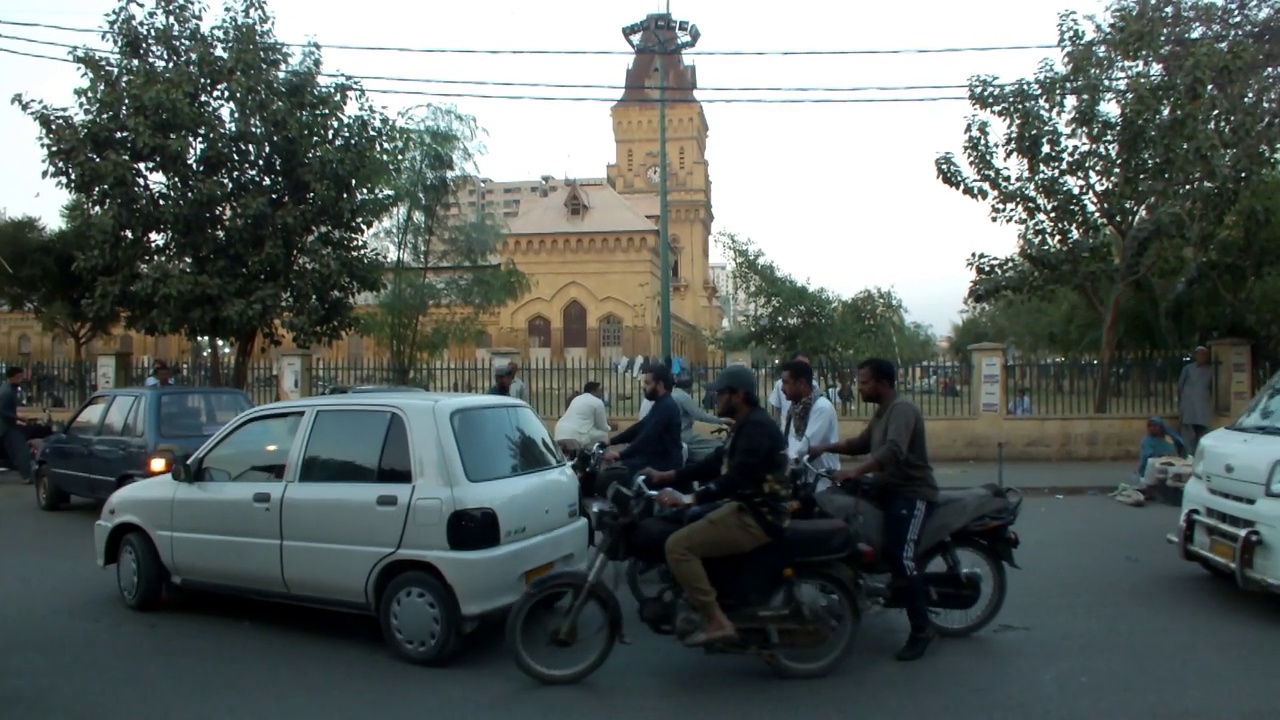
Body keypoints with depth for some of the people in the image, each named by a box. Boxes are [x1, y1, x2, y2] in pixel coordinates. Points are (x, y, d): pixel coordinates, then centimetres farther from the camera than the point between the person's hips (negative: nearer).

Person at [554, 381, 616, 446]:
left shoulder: (577, 398, 25)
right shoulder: (597, 402, 3)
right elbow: (602, 427, 12)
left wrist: (606, 423, 43)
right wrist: (610, 428, 34)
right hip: (575, 437, -7)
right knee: (603, 434, 13)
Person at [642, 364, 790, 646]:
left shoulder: (756, 427, -18)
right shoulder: (746, 425, 14)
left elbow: (736, 478, -29)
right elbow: (715, 464, 17)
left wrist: (688, 499, -32)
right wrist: (666, 476, 13)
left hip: (758, 517, -11)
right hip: (751, 509, 11)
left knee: (678, 545, -17)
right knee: (689, 530, 23)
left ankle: (717, 622, -14)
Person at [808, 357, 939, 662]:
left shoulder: (902, 409, -17)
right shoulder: (882, 411, 16)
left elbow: (894, 451, -34)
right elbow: (863, 443, 22)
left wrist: (855, 472, -43)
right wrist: (826, 448, 10)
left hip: (911, 493, -11)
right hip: (889, 489, 11)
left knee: (900, 557, -21)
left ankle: (921, 628, -10)